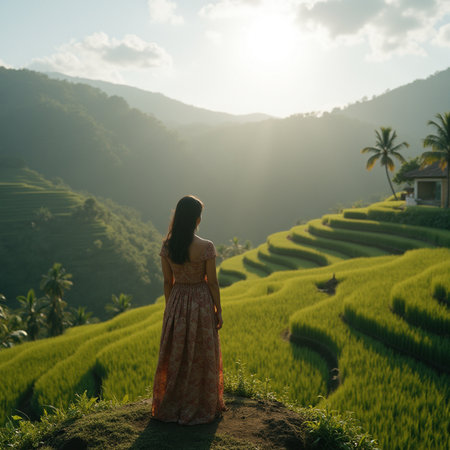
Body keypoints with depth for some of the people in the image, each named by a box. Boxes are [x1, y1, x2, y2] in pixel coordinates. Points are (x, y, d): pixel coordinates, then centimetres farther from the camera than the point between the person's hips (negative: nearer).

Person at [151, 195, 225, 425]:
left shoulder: (167, 246, -7)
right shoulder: (206, 247, -18)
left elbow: (167, 281, 1)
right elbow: (212, 282, -12)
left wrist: (170, 307, 13)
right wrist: (219, 311, 0)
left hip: (176, 302, 4)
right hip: (202, 302, -3)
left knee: (175, 356, 17)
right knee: (201, 357, 12)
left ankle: (170, 406, 30)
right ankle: (200, 407, 26)